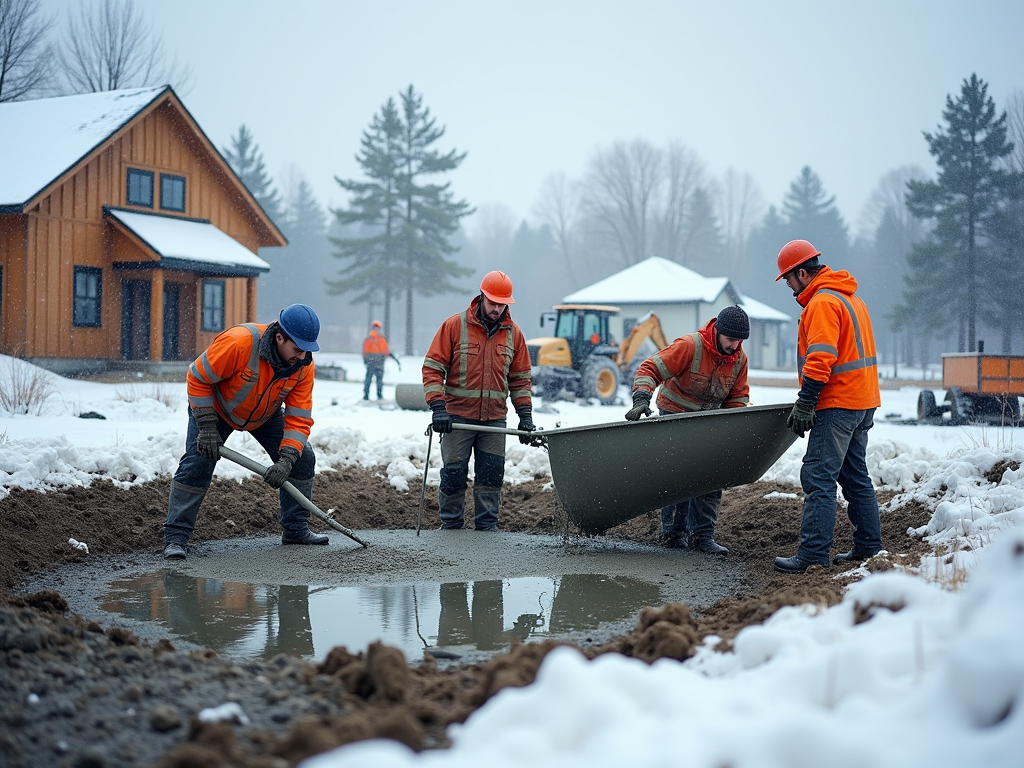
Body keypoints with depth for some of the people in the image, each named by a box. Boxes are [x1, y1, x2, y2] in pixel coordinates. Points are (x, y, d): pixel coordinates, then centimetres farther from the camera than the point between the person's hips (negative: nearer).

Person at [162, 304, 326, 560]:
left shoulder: (304, 366, -24)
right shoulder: (238, 342, -39)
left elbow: (299, 418, -20)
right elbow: (198, 378, -27)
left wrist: (286, 460, -32)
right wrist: (207, 428, -27)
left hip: (266, 414, 4)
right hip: (216, 406, -4)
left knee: (303, 459, -4)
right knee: (197, 463, -18)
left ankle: (296, 529, 11)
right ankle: (175, 537, -8)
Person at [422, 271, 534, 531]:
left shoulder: (513, 333, 7)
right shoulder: (455, 325, -4)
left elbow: (520, 378, 14)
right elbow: (433, 368, -5)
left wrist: (525, 414, 4)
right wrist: (437, 407, -16)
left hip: (494, 419, 3)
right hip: (458, 416, -3)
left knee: (492, 475, 3)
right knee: (453, 474, 3)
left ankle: (487, 526, 12)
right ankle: (450, 526, 15)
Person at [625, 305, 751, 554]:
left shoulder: (739, 359, -7)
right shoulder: (689, 346, -25)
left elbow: (738, 397, 4)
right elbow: (650, 369, -26)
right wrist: (641, 399, -39)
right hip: (675, 414, -5)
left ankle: (702, 535, 6)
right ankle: (673, 532, 6)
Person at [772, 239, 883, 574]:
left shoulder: (822, 302, -14)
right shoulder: (849, 296, 19)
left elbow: (820, 357, -23)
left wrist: (804, 403, -21)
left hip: (838, 404, -10)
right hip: (863, 401, 11)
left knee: (819, 476, -11)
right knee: (854, 475, 16)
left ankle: (813, 553, -14)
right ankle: (868, 547, 21)